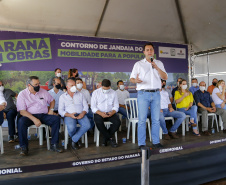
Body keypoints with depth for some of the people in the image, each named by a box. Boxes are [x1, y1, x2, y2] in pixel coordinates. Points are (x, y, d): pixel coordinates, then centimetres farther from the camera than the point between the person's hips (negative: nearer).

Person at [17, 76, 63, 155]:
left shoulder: (43, 91, 11)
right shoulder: (22, 94, -1)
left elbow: (52, 100, 26)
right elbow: (22, 111, -10)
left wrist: (51, 109, 6)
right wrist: (34, 119, -23)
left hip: (44, 115, 3)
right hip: (30, 116, -2)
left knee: (56, 118, -23)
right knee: (21, 121, -34)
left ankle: (54, 145, -18)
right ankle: (24, 147, -22)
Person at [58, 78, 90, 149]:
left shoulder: (80, 95, 19)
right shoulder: (62, 97, 13)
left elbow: (86, 106, 11)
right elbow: (60, 110, 5)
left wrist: (83, 113, -11)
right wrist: (69, 115, -14)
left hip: (80, 114, 2)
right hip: (69, 116, -2)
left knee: (87, 125, -30)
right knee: (71, 128, -35)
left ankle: (74, 140, -10)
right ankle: (76, 139, 0)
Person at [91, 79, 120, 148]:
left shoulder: (113, 93, 7)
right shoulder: (96, 92, 0)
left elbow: (116, 106, 5)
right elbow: (93, 107, -5)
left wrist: (112, 112, -17)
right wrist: (101, 113, -22)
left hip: (110, 113, 2)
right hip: (99, 113, -2)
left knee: (117, 122, -26)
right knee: (99, 122, -34)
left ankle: (106, 138, -7)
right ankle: (110, 138, -13)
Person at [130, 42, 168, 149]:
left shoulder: (159, 63, 16)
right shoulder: (138, 64, 9)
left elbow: (165, 77, 7)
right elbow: (131, 78, 5)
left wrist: (156, 68, -7)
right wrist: (136, 80, -19)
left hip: (156, 93, 3)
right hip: (143, 93, -2)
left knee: (156, 119, 4)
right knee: (142, 119, -4)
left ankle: (156, 142, 14)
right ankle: (141, 144, 2)